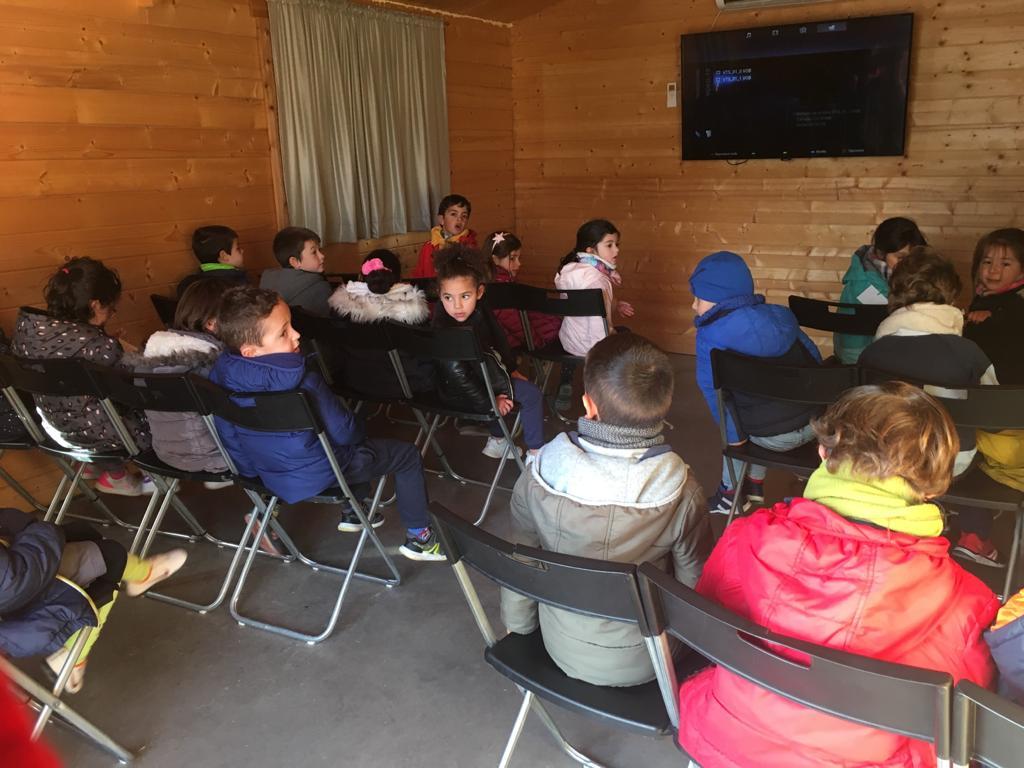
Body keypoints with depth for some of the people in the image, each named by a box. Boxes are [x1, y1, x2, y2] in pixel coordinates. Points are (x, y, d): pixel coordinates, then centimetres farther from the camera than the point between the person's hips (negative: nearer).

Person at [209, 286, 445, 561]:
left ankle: (351, 514, 42)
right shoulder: (304, 385, -34)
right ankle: (418, 537, 18)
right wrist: (358, 432, 1)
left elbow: (227, 433, 0)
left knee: (359, 445, 32)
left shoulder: (222, 371, -14)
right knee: (407, 455, 10)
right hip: (316, 476, -7)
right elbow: (344, 432, -23)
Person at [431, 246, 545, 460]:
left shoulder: (479, 310, -9)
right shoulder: (443, 328, -32)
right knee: (531, 394, -8)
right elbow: (457, 374, -29)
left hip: (481, 375, 9)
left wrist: (511, 369, 17)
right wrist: (489, 403, -22)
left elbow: (498, 340, 9)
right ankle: (536, 454, 5)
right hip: (461, 393, -9)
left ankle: (496, 441, 37)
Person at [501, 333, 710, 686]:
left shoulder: (538, 476, -23)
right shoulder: (681, 493, -27)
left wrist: (517, 627, 11)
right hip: (643, 662, -1)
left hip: (562, 651, 2)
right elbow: (696, 584, -12)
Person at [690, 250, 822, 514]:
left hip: (772, 437, -5)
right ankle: (754, 484, 41)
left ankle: (731, 492, 33)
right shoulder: (779, 314, 7)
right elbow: (815, 357, 15)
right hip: (816, 424, 6)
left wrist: (733, 435, 4)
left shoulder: (710, 336, -11)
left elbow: (716, 393, -9)